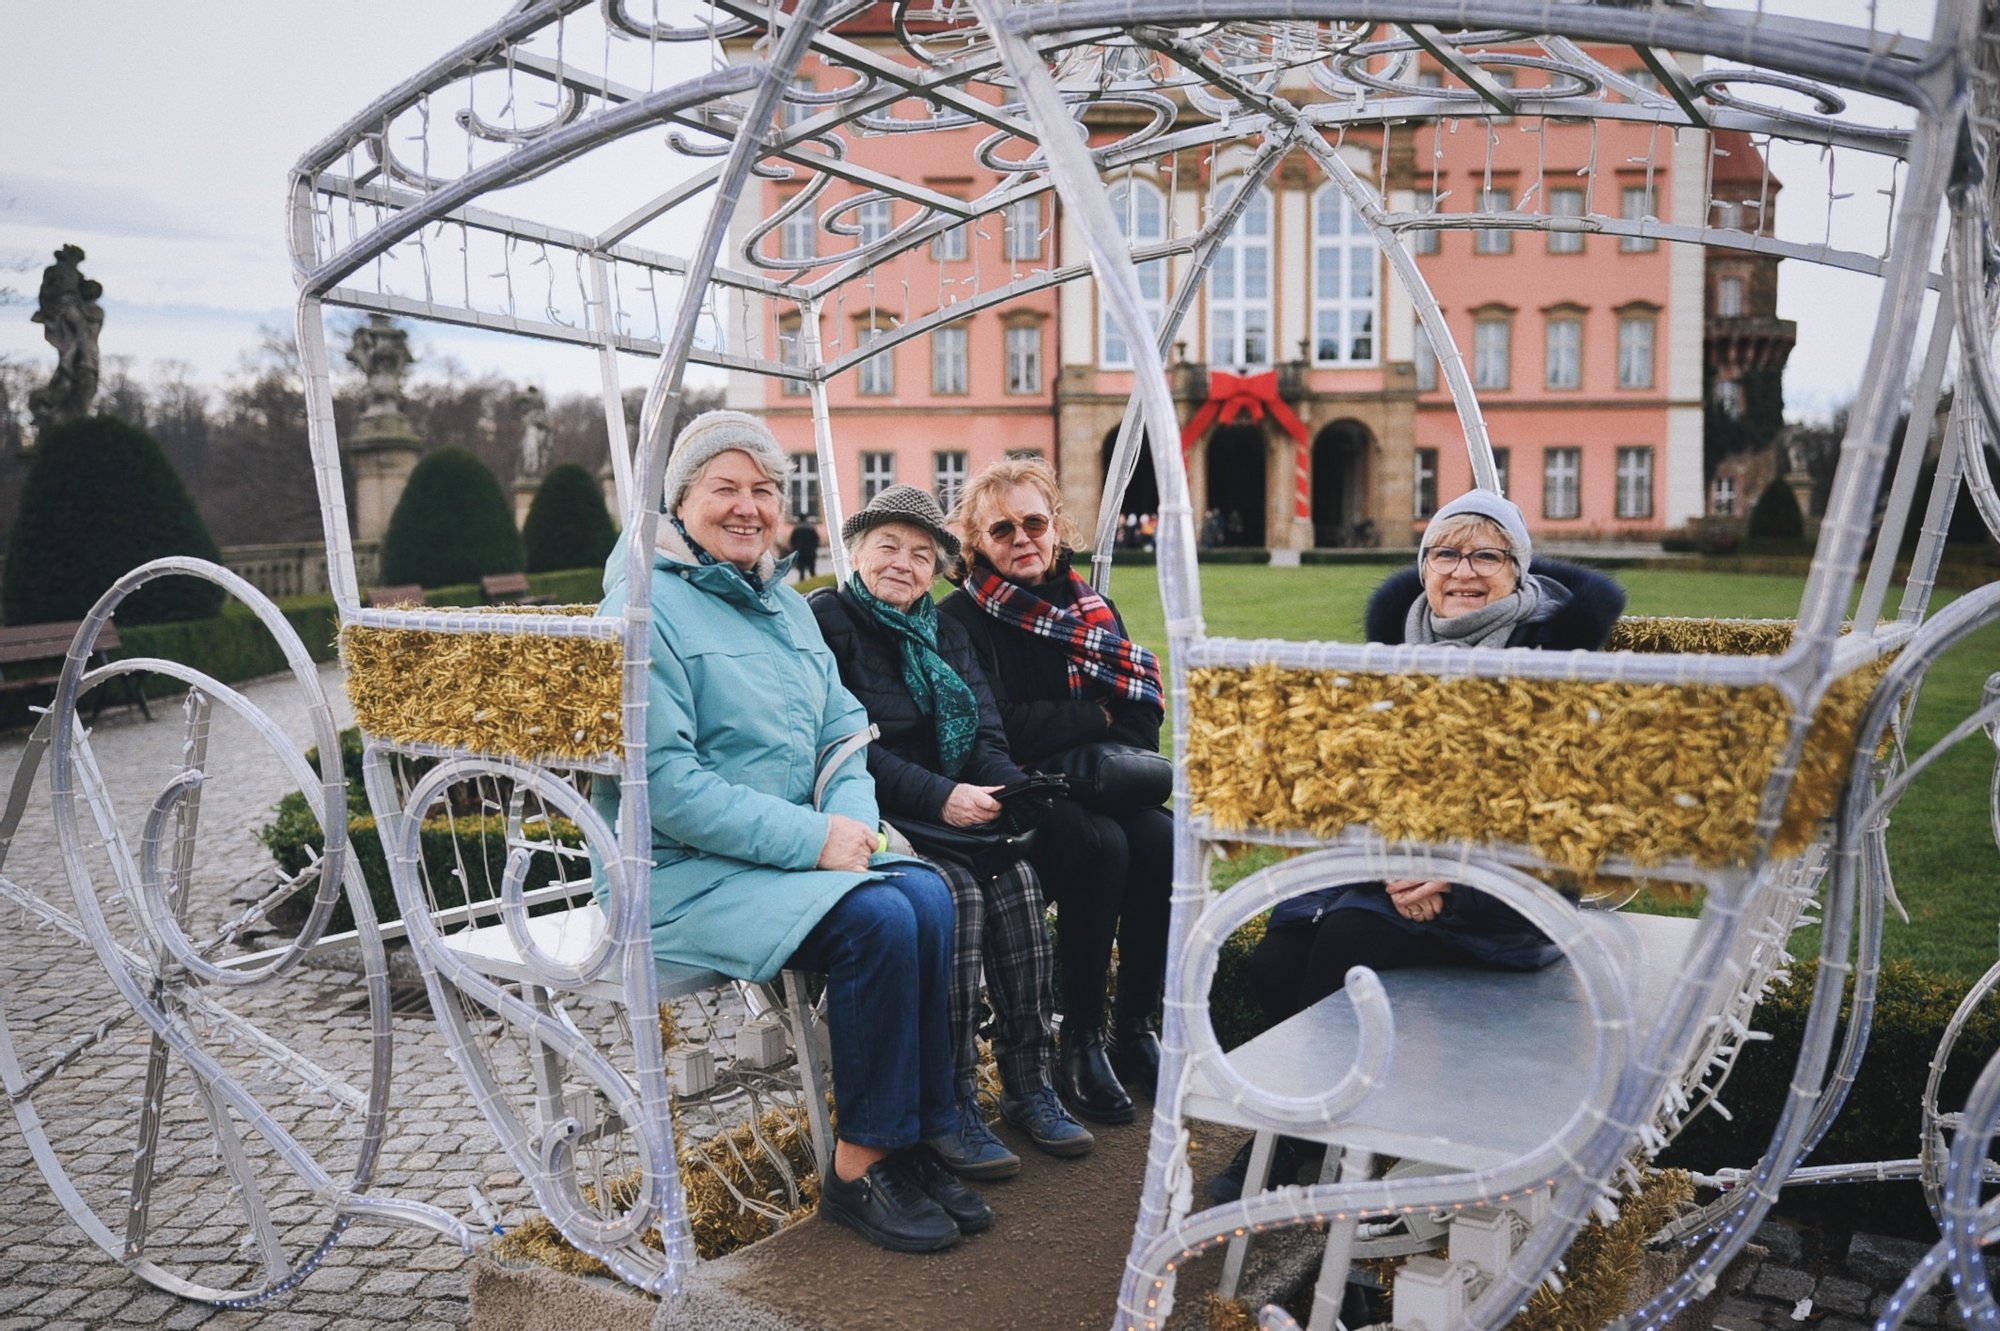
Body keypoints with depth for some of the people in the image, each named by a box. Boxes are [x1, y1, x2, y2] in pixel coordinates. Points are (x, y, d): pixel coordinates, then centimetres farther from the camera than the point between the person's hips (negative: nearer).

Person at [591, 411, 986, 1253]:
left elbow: (845, 731, 12)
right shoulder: (646, 608, -10)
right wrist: (812, 839, -22)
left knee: (927, 895, -18)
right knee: (876, 921, -26)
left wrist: (852, 818, -11)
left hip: (791, 854, 7)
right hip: (682, 876, -7)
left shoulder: (786, 607, 15)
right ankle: (859, 1169, -10)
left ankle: (915, 1140, -8)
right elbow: (663, 782, -19)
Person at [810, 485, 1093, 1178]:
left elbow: (984, 733, 9)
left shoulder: (944, 631, 18)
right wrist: (939, 797, -22)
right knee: (955, 891, -29)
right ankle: (949, 1107, -19)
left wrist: (1013, 790, -13)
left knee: (1018, 878, -20)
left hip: (954, 809, 6)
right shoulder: (826, 621, -3)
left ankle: (1029, 1084, -11)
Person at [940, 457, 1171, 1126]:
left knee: (1160, 839, -25)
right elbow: (996, 731, -15)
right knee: (1099, 845, -32)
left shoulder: (1087, 604, 14)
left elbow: (1144, 711, 6)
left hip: (1093, 791, 5)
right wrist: (1095, 717, -7)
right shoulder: (961, 619, -2)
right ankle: (1079, 1041, -17)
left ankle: (1135, 1029, -9)